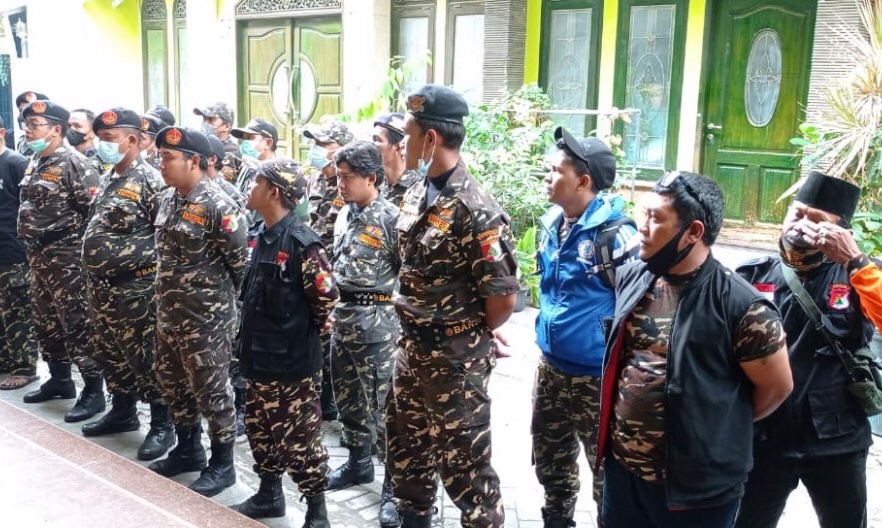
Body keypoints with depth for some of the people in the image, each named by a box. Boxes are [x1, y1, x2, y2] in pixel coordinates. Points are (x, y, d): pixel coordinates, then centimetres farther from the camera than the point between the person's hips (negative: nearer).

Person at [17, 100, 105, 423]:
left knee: (77, 323, -6)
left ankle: (93, 390, 1)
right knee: (46, 321, 16)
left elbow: (95, 211, -18)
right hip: (38, 254, 9)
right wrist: (32, 246, 17)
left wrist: (81, 249, -15)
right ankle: (59, 379, 29)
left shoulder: (73, 163, -13)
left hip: (66, 256, -9)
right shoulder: (35, 162, 13)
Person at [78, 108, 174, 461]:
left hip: (135, 289, -9)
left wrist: (143, 265, -14)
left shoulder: (150, 181, -14)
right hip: (101, 286, 9)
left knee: (146, 359, -1)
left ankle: (162, 425, 11)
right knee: (109, 354, 18)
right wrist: (94, 272, 18)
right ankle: (123, 412, 34)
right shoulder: (107, 180, 13)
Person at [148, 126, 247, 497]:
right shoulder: (167, 199, 7)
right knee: (173, 383, 19)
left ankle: (222, 465, 17)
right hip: (169, 313, 9)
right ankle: (188, 449, 37)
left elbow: (240, 261, -15)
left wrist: (216, 294, -3)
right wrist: (169, 293, 16)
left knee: (211, 390, 2)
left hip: (207, 318, -9)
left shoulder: (217, 206, -19)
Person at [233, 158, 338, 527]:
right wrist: (254, 337, 14)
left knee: (300, 439, 2)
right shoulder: (262, 235, 6)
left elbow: (326, 296, -19)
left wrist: (305, 330, -5)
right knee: (261, 430, 20)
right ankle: (269, 496, 38)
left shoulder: (301, 242, -19)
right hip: (260, 355, 8)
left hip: (293, 360, -8)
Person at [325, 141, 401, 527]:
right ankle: (359, 462, 36)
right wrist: (334, 307, 17)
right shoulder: (345, 213, 10)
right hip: (343, 315, 8)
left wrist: (403, 321, -14)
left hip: (376, 319, -8)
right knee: (347, 396, 18)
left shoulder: (391, 218, -14)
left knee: (383, 404, -2)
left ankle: (395, 485, 9)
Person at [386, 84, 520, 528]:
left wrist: (471, 337, -5)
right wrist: (415, 332, 11)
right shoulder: (416, 196, 4)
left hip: (456, 358, -9)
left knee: (464, 461, 5)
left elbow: (504, 294, -22)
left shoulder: (473, 208, -23)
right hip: (412, 348, 9)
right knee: (405, 447, 22)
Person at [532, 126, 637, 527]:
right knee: (549, 461, 23)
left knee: (608, 469, 9)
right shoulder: (551, 223, 4)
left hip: (597, 374, -8)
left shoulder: (613, 232, -20)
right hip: (551, 367, 8)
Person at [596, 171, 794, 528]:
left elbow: (777, 387, -9)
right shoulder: (630, 278, 0)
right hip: (620, 467, 5)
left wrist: (718, 425, 2)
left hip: (697, 487, -5)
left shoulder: (740, 304, -17)